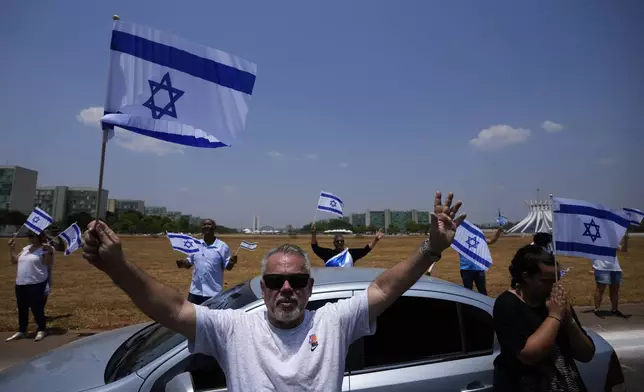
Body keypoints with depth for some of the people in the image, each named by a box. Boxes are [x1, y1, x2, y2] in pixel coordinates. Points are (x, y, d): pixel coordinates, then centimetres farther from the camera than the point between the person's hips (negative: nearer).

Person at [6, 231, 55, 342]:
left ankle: (41, 330, 11)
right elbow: (14, 260, 19)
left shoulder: (44, 248, -9)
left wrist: (49, 252, -31)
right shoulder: (26, 248, 14)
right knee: (22, 308, 14)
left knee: (36, 307, -3)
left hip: (36, 283, -8)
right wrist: (12, 248, 13)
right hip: (20, 283, 8)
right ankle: (21, 331, 26)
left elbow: (47, 263, -19)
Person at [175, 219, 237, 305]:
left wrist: (232, 262, -25)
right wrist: (183, 263, -10)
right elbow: (189, 262, 12)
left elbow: (228, 267, -3)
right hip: (195, 291, 4)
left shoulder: (222, 246, -5)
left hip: (214, 292, -4)